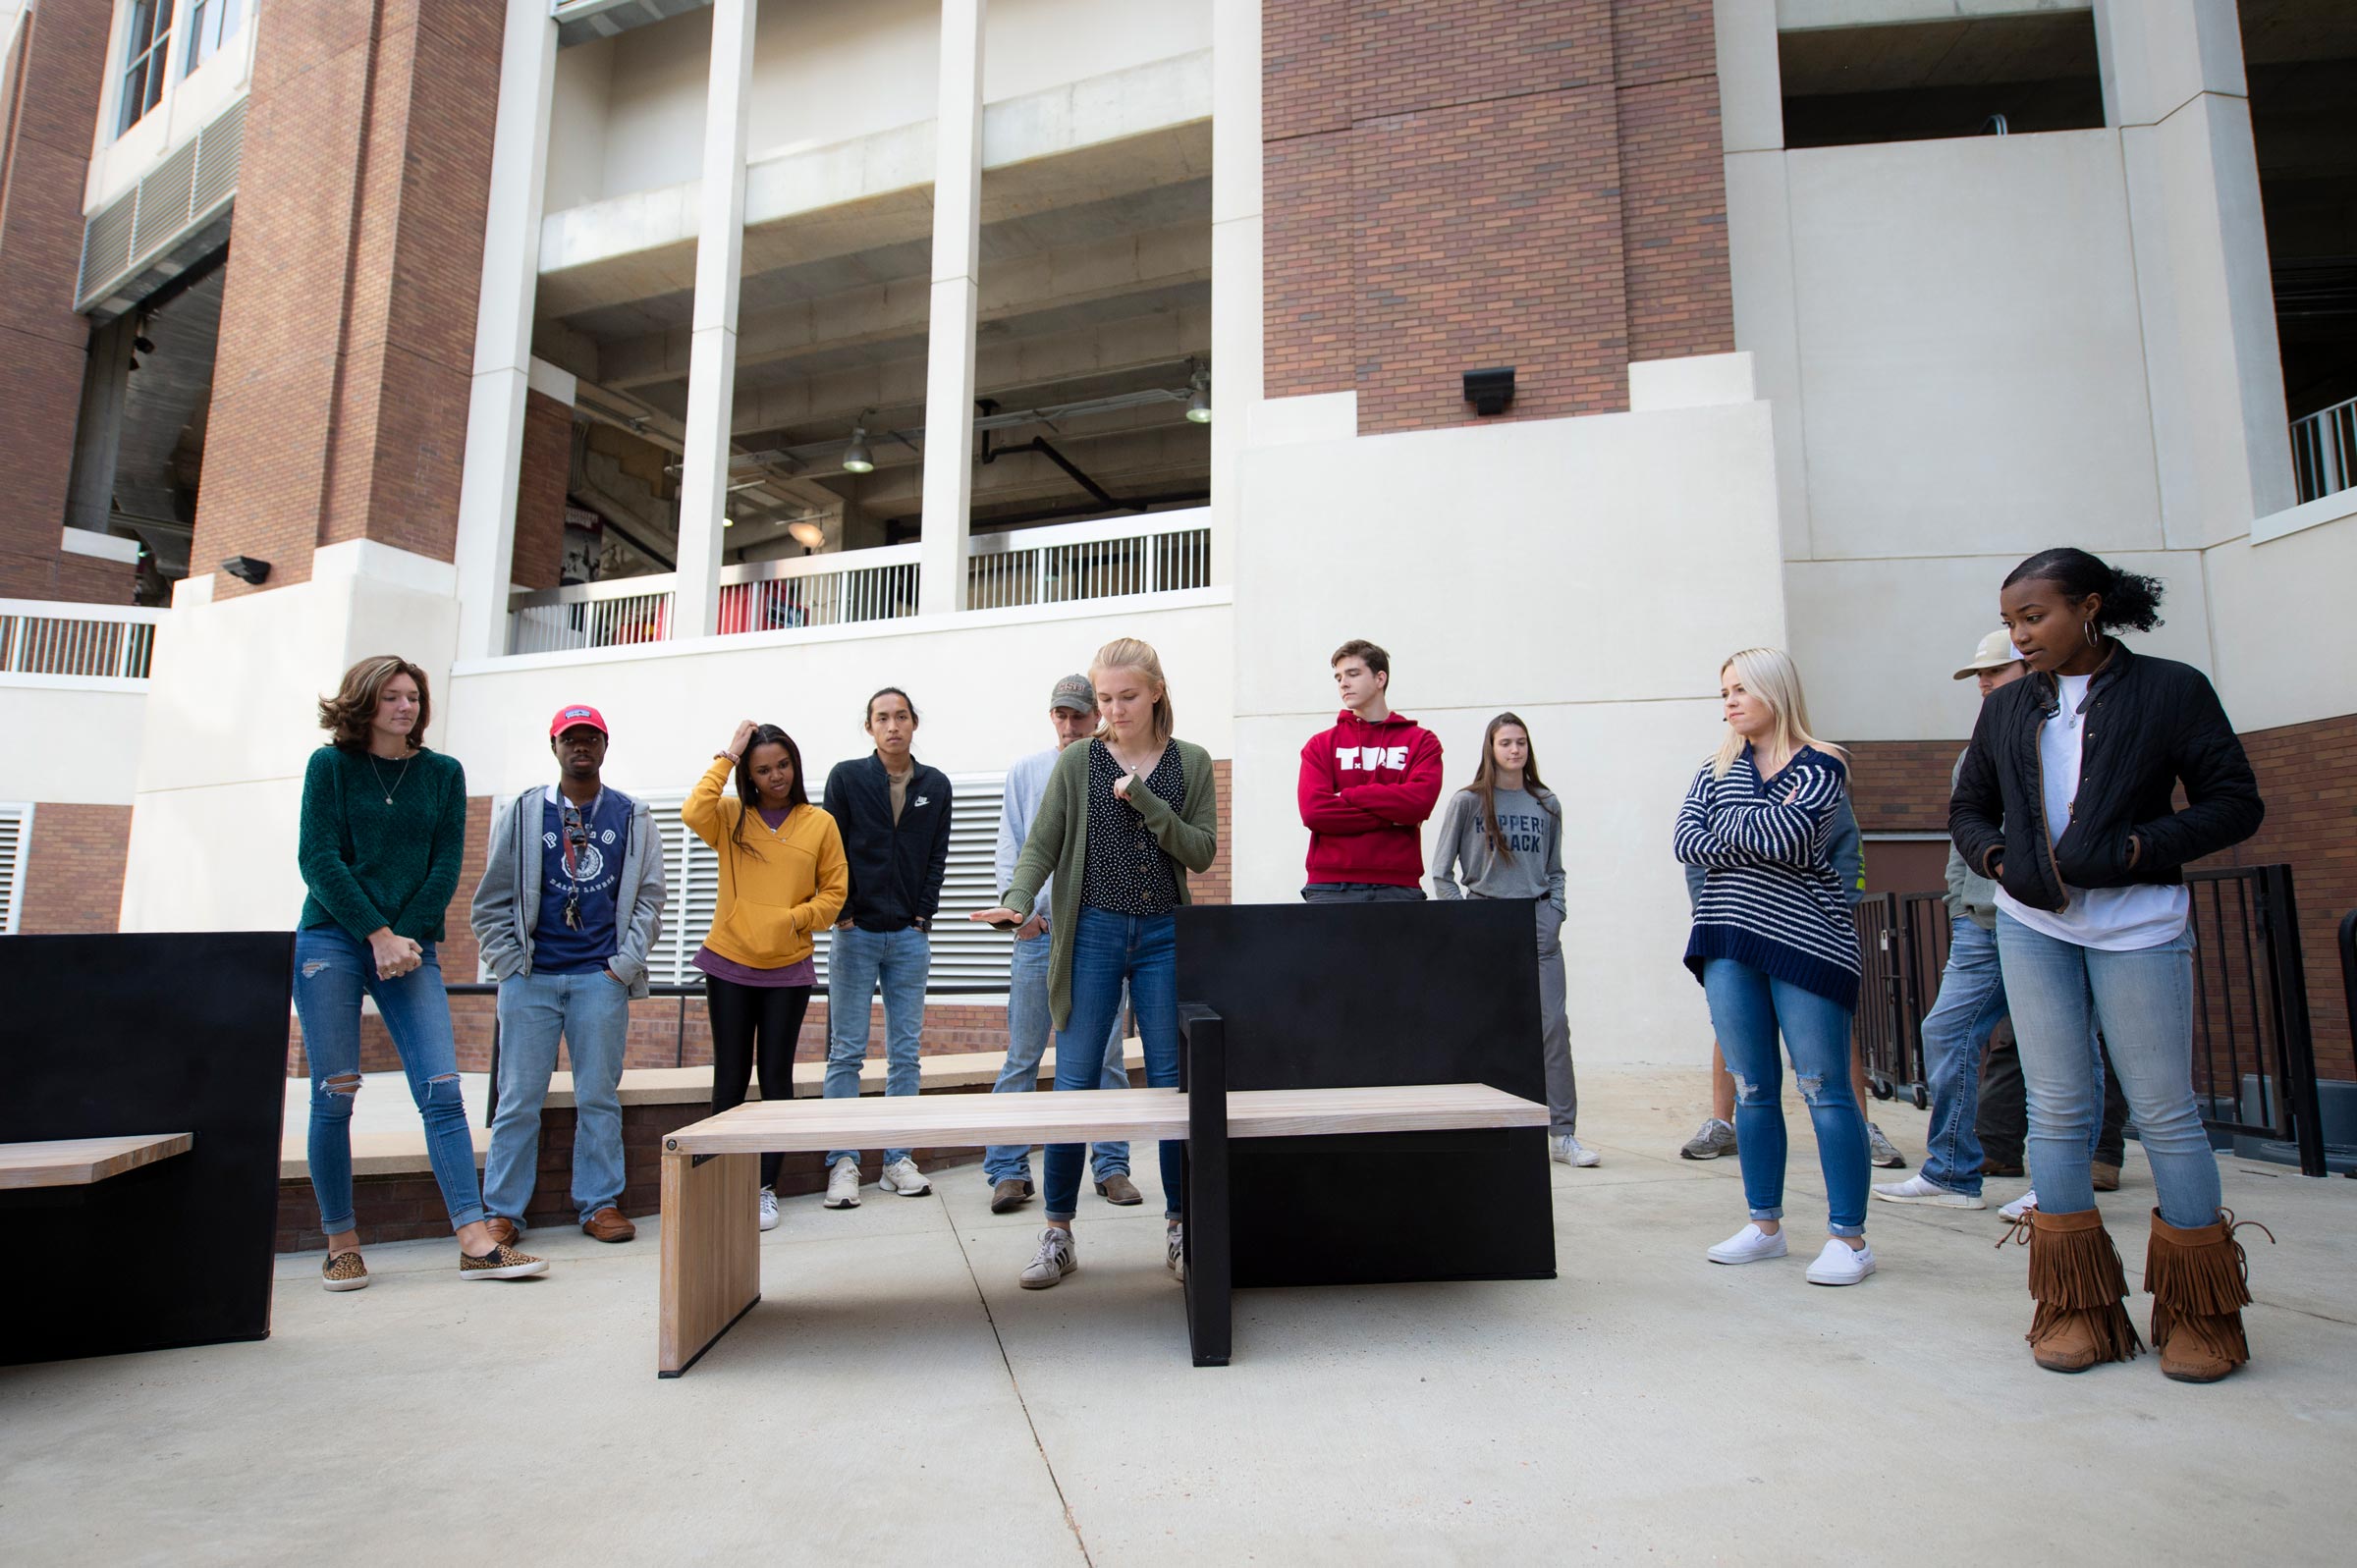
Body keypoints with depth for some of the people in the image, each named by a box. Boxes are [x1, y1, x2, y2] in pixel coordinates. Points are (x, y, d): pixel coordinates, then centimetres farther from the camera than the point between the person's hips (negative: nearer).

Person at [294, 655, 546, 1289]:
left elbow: (446, 865, 5)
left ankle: (476, 1242, -7)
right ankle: (341, 1242, 15)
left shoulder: (443, 773, 9)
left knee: (442, 1092, -6)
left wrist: (407, 936, -7)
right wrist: (378, 935, -12)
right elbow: (318, 858, -4)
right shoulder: (330, 765, 4)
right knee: (333, 1097, 1)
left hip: (411, 948, 1)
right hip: (332, 943, -1)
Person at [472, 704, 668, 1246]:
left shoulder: (632, 817, 9)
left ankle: (600, 1204, 12)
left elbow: (649, 898, 7)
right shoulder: (522, 813, 8)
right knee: (519, 1098, 2)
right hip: (530, 978, 0)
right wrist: (509, 964, -1)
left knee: (599, 1096, 4)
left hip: (601, 979, 0)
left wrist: (624, 965, -2)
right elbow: (492, 900, 8)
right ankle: (502, 1211, 13)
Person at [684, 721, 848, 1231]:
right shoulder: (731, 817, 3)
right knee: (730, 1078, 5)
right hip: (729, 964, 0)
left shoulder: (820, 823, 2)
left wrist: (796, 917, -13)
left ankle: (767, 1189, 15)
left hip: (788, 968, 0)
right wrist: (727, 757, -13)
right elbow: (693, 813, -20)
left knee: (776, 1076, 5)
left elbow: (835, 891, 3)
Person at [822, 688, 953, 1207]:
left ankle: (898, 1160, 14)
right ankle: (843, 1163, 7)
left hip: (910, 936, 2)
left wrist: (924, 915, 0)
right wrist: (841, 912, -5)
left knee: (906, 1051, 6)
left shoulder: (935, 785, 8)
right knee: (846, 1051, 1)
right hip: (855, 932, -2)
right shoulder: (846, 777, 1)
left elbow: (938, 857, 9)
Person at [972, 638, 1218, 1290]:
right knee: (1074, 1084, 1)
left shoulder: (1191, 763, 5)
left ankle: (1179, 1228, 19)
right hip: (1091, 933, -1)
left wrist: (1142, 798, -13)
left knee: (1172, 1082, 6)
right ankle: (1058, 1234, 13)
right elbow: (1042, 845, -3)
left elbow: (1201, 852, -3)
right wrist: (1017, 899, -21)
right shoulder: (1077, 762, 3)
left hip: (1163, 936, 1)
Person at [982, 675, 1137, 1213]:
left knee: (1106, 1056, 6)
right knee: (1022, 1057, 2)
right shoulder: (1025, 772, 10)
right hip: (1038, 932, 1)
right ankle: (1008, 1169, 10)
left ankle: (1112, 1164, 17)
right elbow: (1009, 851, 7)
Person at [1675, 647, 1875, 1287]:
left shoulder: (1820, 766, -1)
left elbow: (1787, 834, -19)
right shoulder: (1718, 769, 14)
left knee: (1825, 1089, -3)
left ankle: (1850, 1236, 8)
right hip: (1730, 944, 5)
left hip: (1805, 940, -5)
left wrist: (1728, 825, -2)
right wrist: (1765, 828, -10)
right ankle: (1765, 1225, 20)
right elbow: (1687, 843, 0)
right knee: (1752, 1090, 9)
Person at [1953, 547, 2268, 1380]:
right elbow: (1966, 808, 17)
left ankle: (2199, 1314, 18)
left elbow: (2236, 803, -2)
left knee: (2165, 1111, 1)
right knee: (2057, 1111, 6)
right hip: (2032, 929, 3)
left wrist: (2129, 851, -14)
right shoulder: (2006, 710, 10)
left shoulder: (2171, 690, -1)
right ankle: (2079, 1309, 16)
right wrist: (2000, 860, -2)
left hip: (2138, 928, -3)